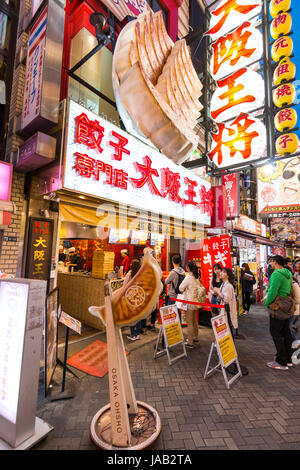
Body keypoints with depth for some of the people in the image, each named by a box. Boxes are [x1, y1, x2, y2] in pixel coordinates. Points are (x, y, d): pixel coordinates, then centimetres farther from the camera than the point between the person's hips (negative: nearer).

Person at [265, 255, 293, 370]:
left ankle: (281, 362, 9)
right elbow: (289, 289, 15)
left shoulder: (276, 274, -20)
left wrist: (267, 303, -10)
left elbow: (272, 291, -25)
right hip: (287, 306, 9)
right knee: (286, 332, 17)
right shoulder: (288, 273, 9)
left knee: (276, 333, 1)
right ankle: (288, 359, 29)